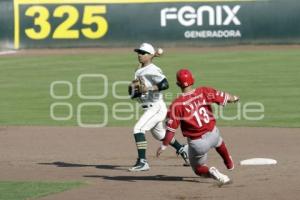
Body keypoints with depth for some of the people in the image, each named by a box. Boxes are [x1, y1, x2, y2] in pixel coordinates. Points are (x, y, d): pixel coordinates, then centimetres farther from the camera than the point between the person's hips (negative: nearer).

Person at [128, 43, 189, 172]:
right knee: (160, 134, 22)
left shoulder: (152, 70, -13)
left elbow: (165, 84, -28)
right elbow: (132, 94, 14)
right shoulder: (138, 72, 13)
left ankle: (142, 162, -22)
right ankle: (183, 150, 38)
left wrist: (149, 88, -35)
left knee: (138, 129, -21)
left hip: (156, 107, -10)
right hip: (148, 108, 10)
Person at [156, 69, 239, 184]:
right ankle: (229, 164, 60)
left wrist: (164, 145, -6)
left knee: (198, 168, 19)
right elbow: (223, 97, 2)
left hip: (197, 143, -4)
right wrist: (234, 98, 24)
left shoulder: (177, 104, -17)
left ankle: (210, 172, -12)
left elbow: (171, 127, -16)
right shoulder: (204, 92, -9)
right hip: (213, 134, 4)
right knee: (219, 142, 41)